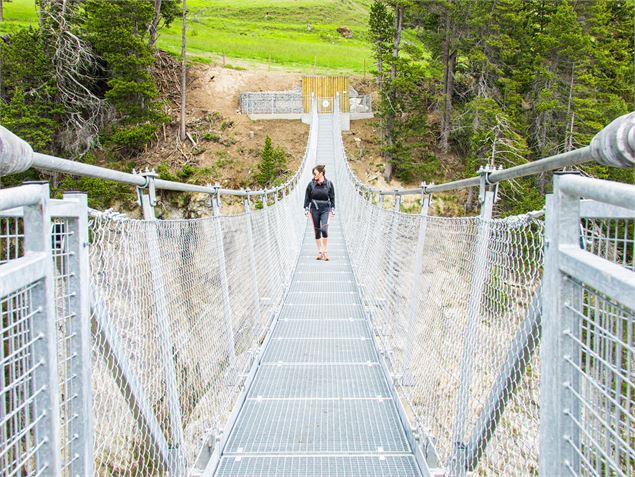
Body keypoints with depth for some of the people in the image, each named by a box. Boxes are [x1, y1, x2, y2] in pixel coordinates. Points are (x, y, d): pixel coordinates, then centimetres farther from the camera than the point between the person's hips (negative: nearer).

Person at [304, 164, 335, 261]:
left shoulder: (329, 184, -1)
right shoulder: (311, 184, -1)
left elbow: (332, 198, 6)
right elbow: (307, 197, 5)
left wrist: (333, 210, 4)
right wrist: (306, 209, 1)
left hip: (325, 209, -2)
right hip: (314, 209, 2)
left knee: (324, 229, -16)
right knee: (317, 231, 5)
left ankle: (325, 251, -4)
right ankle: (319, 252, 14)